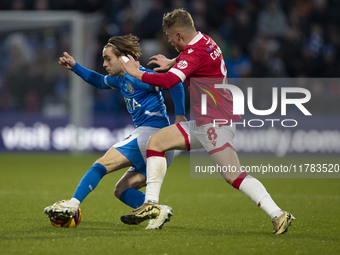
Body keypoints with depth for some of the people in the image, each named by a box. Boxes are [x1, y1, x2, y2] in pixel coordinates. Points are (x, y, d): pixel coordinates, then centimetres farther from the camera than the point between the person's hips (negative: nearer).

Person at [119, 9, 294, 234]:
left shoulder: (195, 53, -18)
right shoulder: (205, 41, 11)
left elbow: (169, 81, -29)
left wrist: (139, 74, -16)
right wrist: (172, 62, 29)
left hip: (216, 123, -10)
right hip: (202, 123, 10)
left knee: (234, 176, -16)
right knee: (155, 142, 8)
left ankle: (278, 215, -16)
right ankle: (151, 205, 5)